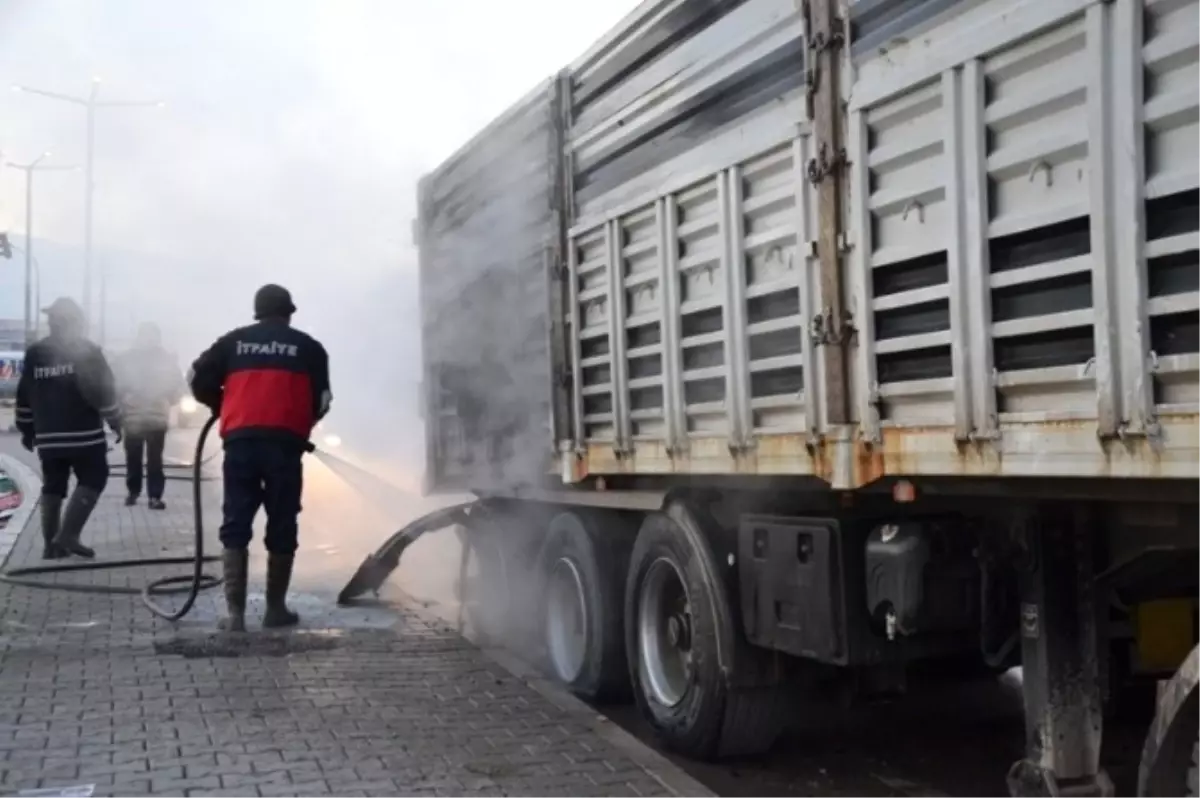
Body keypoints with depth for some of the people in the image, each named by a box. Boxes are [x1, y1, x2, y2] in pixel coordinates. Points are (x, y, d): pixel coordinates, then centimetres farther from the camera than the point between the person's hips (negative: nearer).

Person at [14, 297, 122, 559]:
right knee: (92, 480, 3)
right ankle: (69, 535, -8)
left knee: (52, 487, 11)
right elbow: (103, 389, -10)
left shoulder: (34, 354, 10)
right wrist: (115, 420, 0)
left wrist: (27, 430, 21)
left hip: (48, 435, 5)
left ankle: (51, 543, 11)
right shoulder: (87, 350, -5)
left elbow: (24, 396, 13)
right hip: (84, 433, -5)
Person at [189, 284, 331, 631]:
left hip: (240, 440, 1)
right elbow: (322, 400, 8)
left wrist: (221, 406, 28)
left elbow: (198, 378, 12)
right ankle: (276, 609, 13)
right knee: (281, 527, 8)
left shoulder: (234, 341, 15)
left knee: (235, 526, 5)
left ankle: (235, 612, -1)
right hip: (285, 442, -1)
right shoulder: (308, 347, 11)